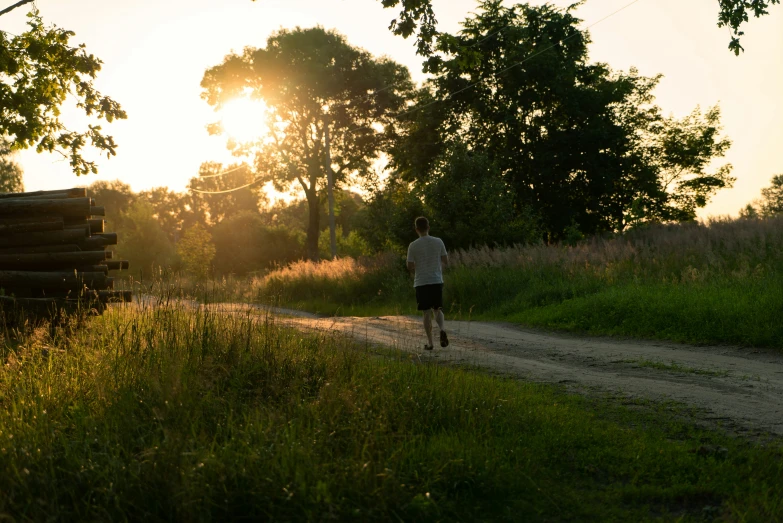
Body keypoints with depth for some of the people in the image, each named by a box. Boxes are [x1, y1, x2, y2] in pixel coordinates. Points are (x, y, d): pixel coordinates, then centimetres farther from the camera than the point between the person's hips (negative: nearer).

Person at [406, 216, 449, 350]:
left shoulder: (413, 246, -6)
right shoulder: (438, 242, 0)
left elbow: (410, 267, -3)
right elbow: (446, 262, 4)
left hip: (421, 283, -2)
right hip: (437, 281, 2)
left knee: (427, 312, 5)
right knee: (437, 309, 14)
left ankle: (430, 342, 5)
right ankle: (442, 329, -15)